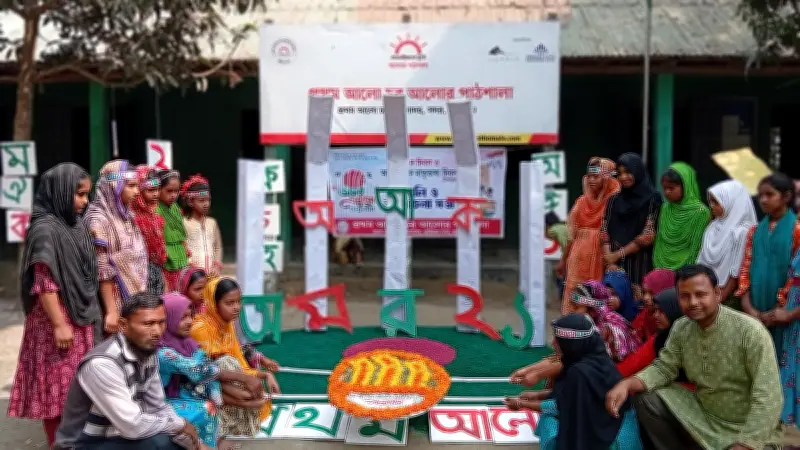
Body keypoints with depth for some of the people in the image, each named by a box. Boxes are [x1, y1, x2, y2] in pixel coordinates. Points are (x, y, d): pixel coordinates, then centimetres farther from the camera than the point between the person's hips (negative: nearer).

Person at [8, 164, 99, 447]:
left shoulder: (76, 224, 8)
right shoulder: (45, 229, -16)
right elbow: (44, 283, -19)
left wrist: (91, 313, 18)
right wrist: (59, 324, -20)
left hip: (80, 317, 8)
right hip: (58, 318, -8)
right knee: (58, 387, 1)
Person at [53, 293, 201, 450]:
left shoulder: (148, 353, -2)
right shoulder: (102, 364, -28)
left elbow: (158, 407, 4)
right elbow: (133, 427, -29)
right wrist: (179, 424, -15)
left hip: (116, 436, 8)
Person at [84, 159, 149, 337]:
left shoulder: (126, 215, 9)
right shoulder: (99, 220, -15)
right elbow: (103, 271, -17)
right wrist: (111, 311, -17)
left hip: (134, 300, 8)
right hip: (118, 303, -8)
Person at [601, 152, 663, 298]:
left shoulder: (652, 198, -3)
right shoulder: (614, 199, 11)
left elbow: (648, 235, -9)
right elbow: (604, 231, 6)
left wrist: (618, 254, -8)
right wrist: (610, 259, -8)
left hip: (640, 264, -4)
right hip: (614, 264, 4)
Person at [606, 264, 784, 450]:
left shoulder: (751, 332, -21)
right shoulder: (681, 328, -3)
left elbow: (768, 399, -23)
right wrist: (626, 384, -18)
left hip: (748, 429, -5)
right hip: (702, 413, 5)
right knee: (645, 398, -6)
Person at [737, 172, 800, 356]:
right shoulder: (755, 231, 10)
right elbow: (745, 270, 7)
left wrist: (777, 311, -11)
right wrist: (749, 308, -5)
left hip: (780, 314, -4)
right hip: (754, 314, 4)